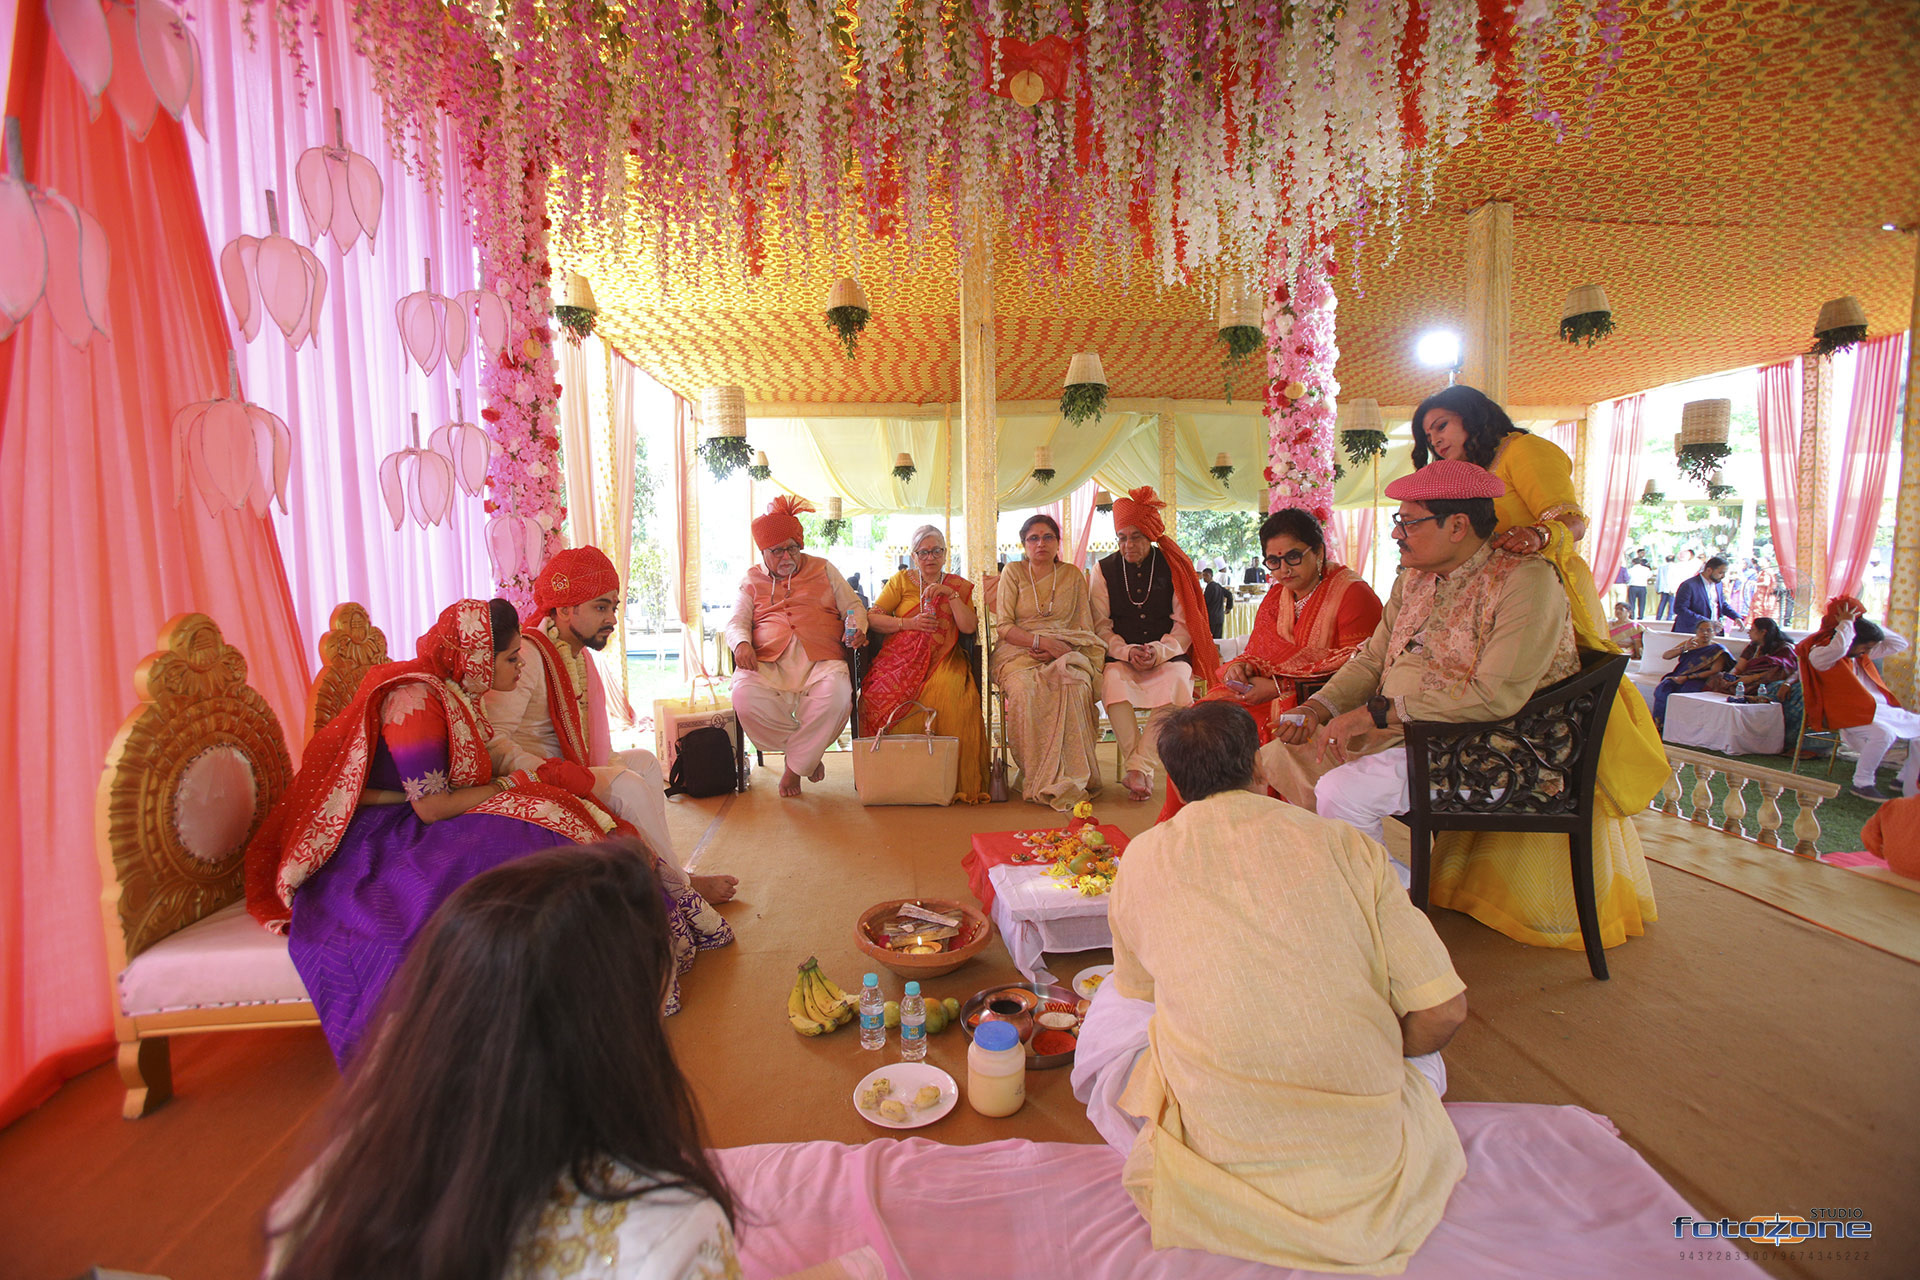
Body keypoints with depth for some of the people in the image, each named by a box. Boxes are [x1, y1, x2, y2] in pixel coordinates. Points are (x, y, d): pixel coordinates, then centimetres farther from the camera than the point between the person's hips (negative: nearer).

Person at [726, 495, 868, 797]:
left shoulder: (823, 570, 21)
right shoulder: (753, 579, 21)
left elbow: (855, 606, 20)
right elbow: (736, 622, 14)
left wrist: (857, 628, -4)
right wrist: (741, 643, -11)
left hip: (820, 659, -1)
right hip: (768, 661, 1)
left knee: (836, 697, -35)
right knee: (745, 698, -32)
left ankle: (795, 766, -10)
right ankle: (808, 754, -7)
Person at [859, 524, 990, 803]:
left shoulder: (959, 586, 19)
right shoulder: (901, 581, 17)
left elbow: (970, 627, 4)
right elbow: (872, 617, 7)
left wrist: (950, 594, -3)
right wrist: (908, 623, -5)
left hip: (943, 659, 0)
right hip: (901, 657, 0)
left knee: (952, 693, -35)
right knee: (888, 696, -34)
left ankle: (960, 782, -24)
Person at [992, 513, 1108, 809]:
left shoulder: (1073, 575, 14)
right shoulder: (1013, 572, 9)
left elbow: (1085, 629, 9)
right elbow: (1003, 626, 0)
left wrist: (1057, 649, -11)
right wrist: (1043, 641, -14)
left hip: (1066, 651, 1)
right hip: (1018, 652, -1)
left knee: (1073, 685, -35)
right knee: (1025, 688, -36)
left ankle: (1067, 778, -28)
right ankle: (1037, 777, -26)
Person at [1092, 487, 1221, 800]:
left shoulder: (1174, 567, 6)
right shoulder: (1104, 571, 9)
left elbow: (1184, 624, 2)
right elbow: (1101, 625, 4)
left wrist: (1159, 652, -17)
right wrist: (1126, 652, -14)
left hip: (1167, 656, 0)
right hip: (1120, 655, 1)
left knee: (1175, 681, -33)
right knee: (1113, 681, -32)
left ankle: (1137, 766, -32)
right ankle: (1141, 772, -30)